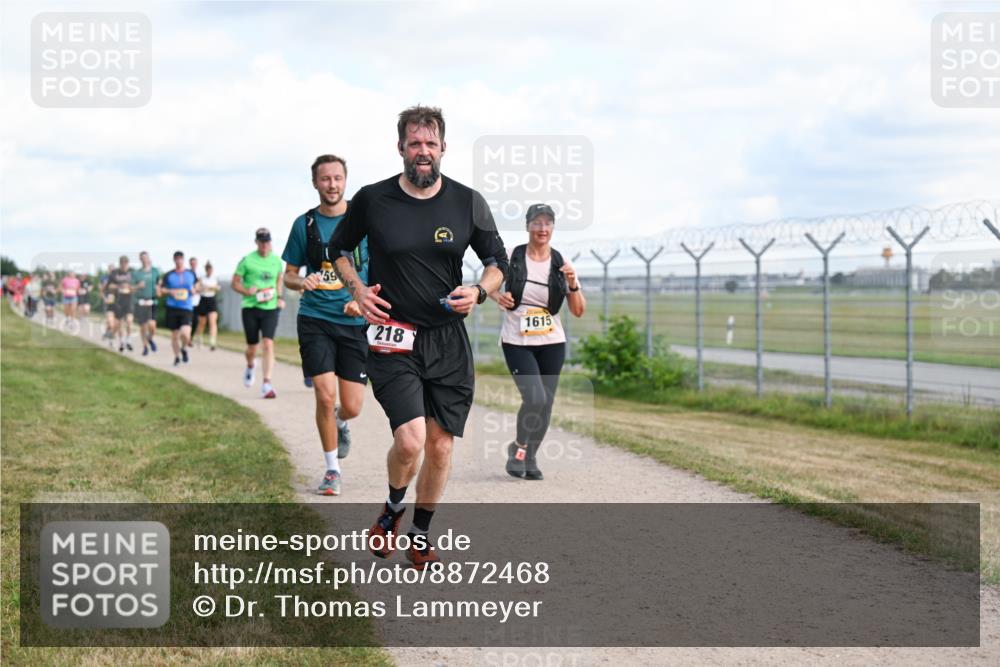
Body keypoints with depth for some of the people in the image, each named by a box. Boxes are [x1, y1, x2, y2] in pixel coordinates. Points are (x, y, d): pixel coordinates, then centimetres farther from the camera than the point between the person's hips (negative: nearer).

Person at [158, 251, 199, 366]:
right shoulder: (168, 275, 0)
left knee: (185, 333, -19)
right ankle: (177, 357, 26)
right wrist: (170, 292, -13)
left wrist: (194, 290, 1)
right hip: (172, 308, 0)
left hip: (186, 308, 0)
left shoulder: (191, 273, 5)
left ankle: (184, 348, 14)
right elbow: (160, 291, 4)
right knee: (174, 334, 6)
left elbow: (196, 284, 22)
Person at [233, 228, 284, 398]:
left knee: (268, 344, -13)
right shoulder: (247, 261, -3)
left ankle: (267, 384, -14)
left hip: (270, 308, 1)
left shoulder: (276, 260, 7)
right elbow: (235, 283, 2)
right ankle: (250, 366, 43)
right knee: (252, 347, 7)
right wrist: (247, 291, -17)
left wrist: (279, 298, 9)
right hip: (251, 308, -1)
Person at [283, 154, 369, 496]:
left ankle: (340, 424, 37)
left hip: (355, 322, 0)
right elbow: (289, 276, 11)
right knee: (325, 395, -11)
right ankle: (332, 469, 8)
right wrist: (302, 282, -12)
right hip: (315, 319, 0)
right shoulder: (304, 224, 4)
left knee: (351, 407, -2)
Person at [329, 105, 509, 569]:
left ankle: (420, 536, 27)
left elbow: (498, 261, 11)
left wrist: (479, 292, -9)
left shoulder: (468, 202, 0)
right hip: (392, 339, -2)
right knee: (410, 441, -18)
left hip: (448, 341, 3)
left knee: (440, 448, 5)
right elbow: (338, 248, 14)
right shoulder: (372, 200, -3)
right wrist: (356, 288, -3)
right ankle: (391, 511, 14)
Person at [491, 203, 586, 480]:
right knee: (535, 398, -17)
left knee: (546, 403, 6)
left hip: (552, 342, 3)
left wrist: (572, 284, -16)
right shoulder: (511, 257, -6)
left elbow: (578, 311, 1)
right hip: (517, 341, -3)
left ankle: (530, 457, 27)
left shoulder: (561, 263, -1)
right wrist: (497, 295, -10)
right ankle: (518, 447, 10)